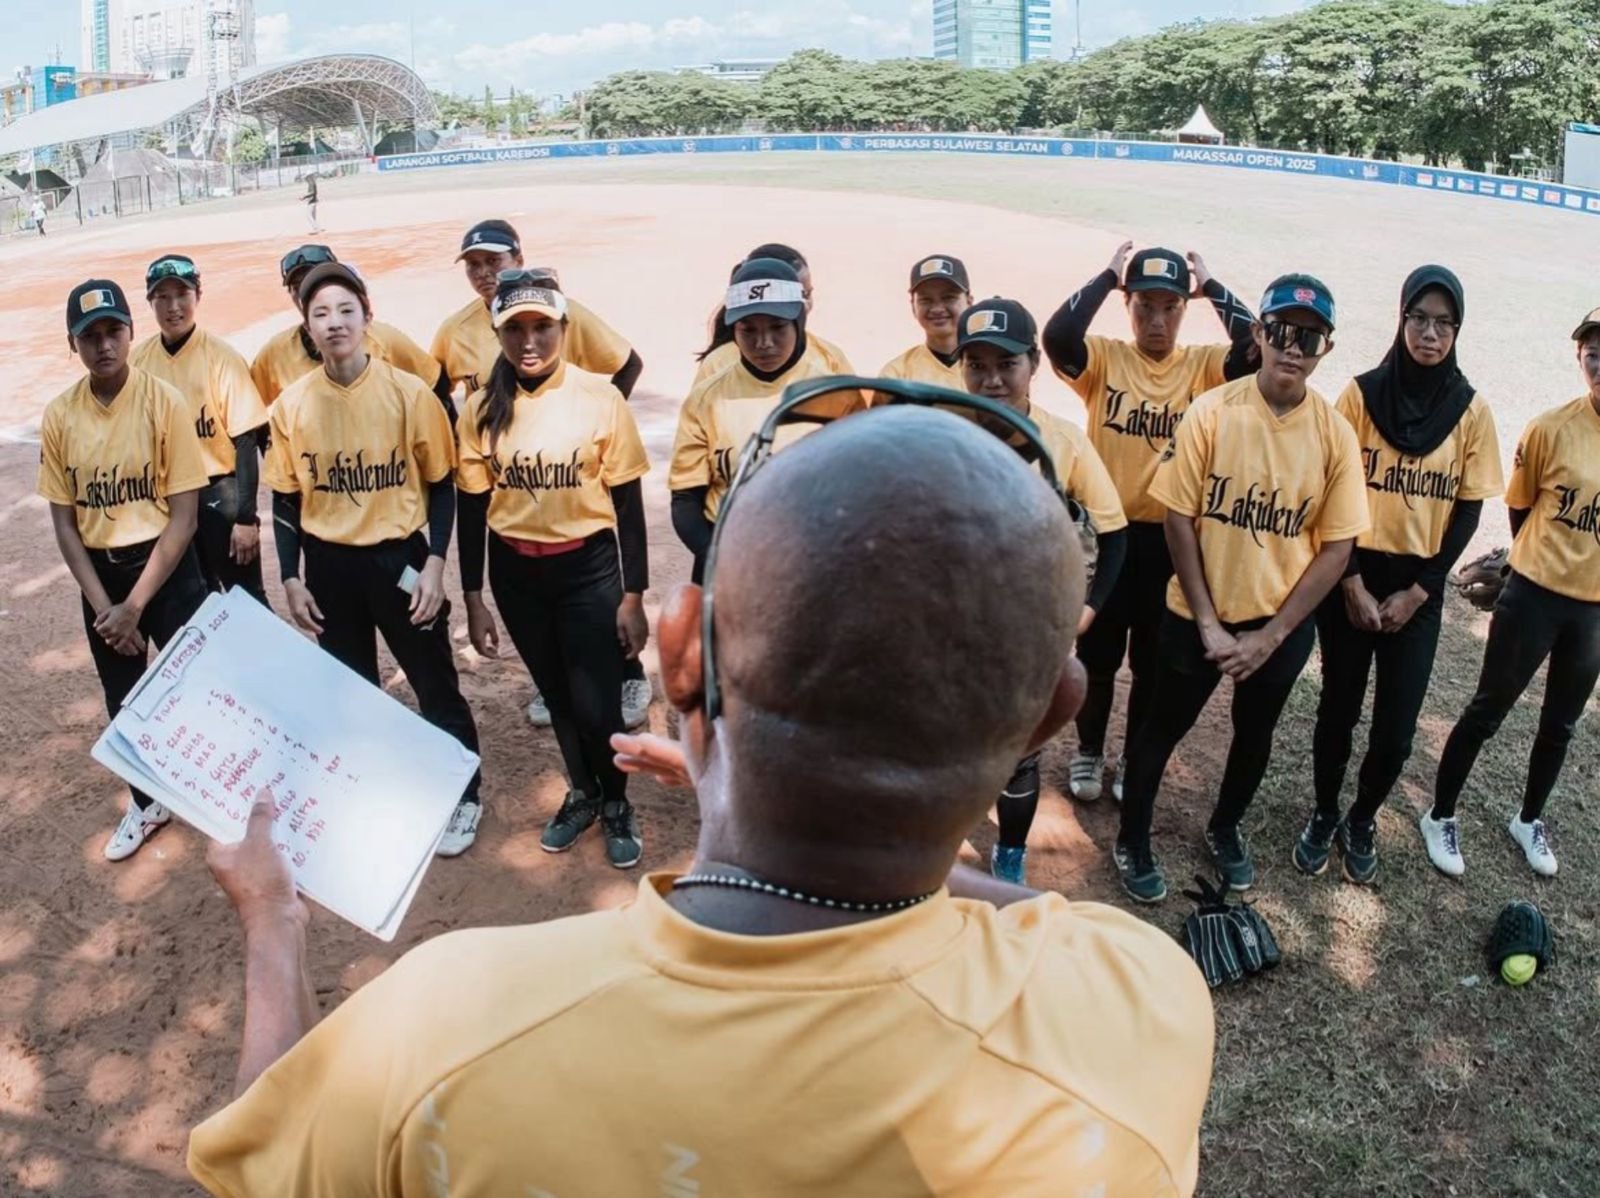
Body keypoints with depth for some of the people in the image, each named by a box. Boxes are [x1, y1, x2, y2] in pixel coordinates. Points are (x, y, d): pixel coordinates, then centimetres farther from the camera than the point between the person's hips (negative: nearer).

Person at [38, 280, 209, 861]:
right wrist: (103, 606, -8)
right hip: (100, 572, 4)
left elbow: (183, 517, -13)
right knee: (124, 700, 16)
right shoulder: (58, 417, -4)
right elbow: (64, 523, 1)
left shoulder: (166, 403, -14)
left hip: (165, 565, -4)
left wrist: (135, 605, -15)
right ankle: (148, 802, 37)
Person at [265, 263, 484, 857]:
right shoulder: (291, 405, -3)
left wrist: (434, 562, -10)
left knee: (436, 685, 7)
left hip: (399, 557, -3)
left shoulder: (408, 391, -10)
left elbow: (440, 484, -3)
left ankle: (461, 796, 25)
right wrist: (291, 578, 2)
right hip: (329, 566, 3)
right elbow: (285, 499, 6)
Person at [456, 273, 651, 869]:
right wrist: (473, 598, 4)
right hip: (514, 573, 3)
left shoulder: (600, 399, -12)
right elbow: (472, 507, 3)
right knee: (556, 696, 18)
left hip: (588, 568, -3)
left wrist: (633, 595, -6)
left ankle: (615, 804, 29)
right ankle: (582, 794, 42)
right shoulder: (483, 409, -4)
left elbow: (627, 503, -7)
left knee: (596, 703, 0)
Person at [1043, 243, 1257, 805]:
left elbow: (1259, 350, -19)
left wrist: (1211, 286, -11)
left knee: (1153, 661, 15)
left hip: (1171, 538, 1)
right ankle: (1089, 751, 34)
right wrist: (1108, 276, -17)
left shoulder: (1203, 366, -1)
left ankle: (1134, 759, 33)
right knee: (1098, 656, 13)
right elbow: (1056, 338, -25)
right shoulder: (1103, 358, -5)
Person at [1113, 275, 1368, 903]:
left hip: (1284, 622, 2)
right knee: (1163, 728, 13)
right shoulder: (1211, 412, -15)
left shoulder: (1335, 434, -10)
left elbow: (1335, 548, -7)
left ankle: (1225, 828, 47)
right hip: (1198, 614, -2)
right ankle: (1132, 840, 33)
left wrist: (1269, 635, -12)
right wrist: (1208, 623, -13)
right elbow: (1179, 518, -12)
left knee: (1255, 733, 22)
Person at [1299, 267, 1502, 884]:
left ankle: (1362, 821, 28)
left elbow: (1467, 511, 1)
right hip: (1352, 577, -1)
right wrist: (1352, 584, -9)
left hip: (1420, 587, 1)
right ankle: (1323, 816, 31)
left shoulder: (1471, 410, -2)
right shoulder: (1362, 393, -6)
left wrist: (1416, 593, -6)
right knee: (1340, 707, 10)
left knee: (1397, 728, 3)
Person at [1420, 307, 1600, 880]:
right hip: (1535, 595, -3)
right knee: (1487, 712, 8)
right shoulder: (1551, 428, -14)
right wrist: (1540, 562, 8)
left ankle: (1529, 819, 39)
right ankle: (1441, 817, 24)